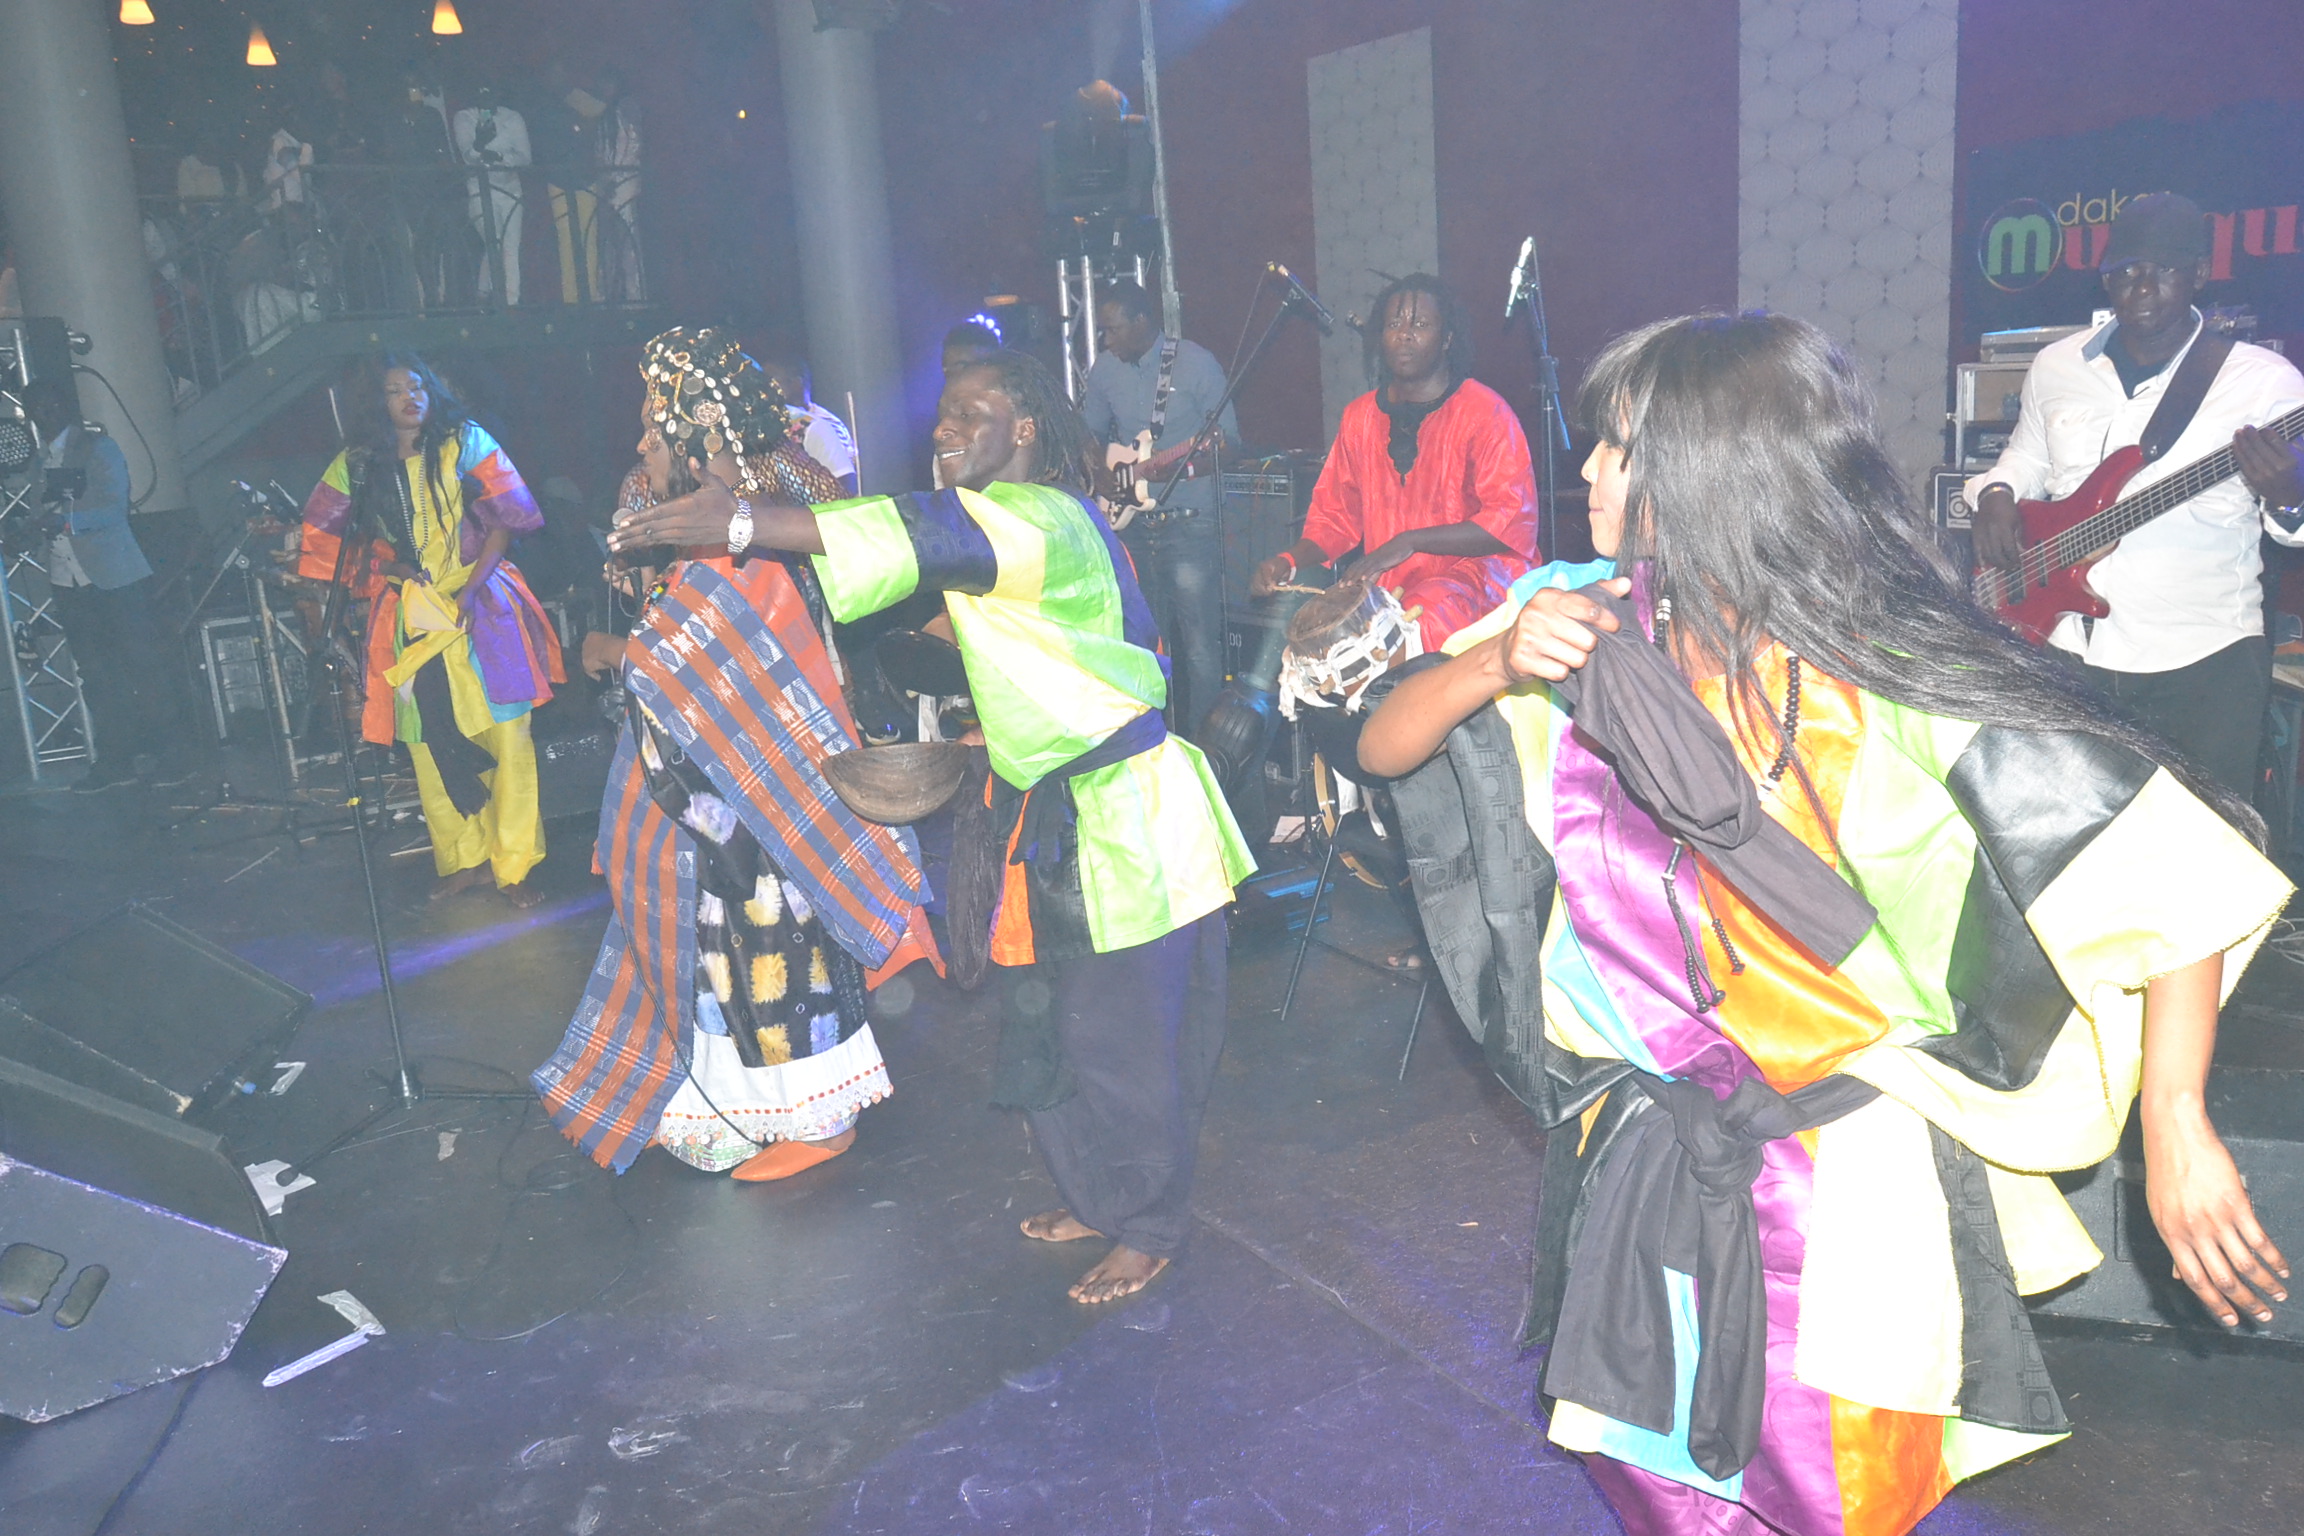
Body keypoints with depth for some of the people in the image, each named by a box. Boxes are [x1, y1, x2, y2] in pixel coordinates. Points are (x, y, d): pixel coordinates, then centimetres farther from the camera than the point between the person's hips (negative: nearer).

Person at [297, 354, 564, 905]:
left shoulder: (464, 442, 1)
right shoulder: (354, 466, 7)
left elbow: (506, 518, -3)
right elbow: (320, 538, 11)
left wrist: (470, 587, -12)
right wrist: (384, 569, -3)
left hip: (482, 606, -2)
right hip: (410, 619, 2)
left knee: (506, 736, -6)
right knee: (431, 744, 2)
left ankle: (516, 865, 2)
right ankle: (463, 859, 16)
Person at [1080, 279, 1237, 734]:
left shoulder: (1197, 363, -7)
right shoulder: (1105, 369, 8)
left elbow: (1228, 442, -7)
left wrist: (1174, 468, -21)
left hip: (1188, 523, -5)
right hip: (1131, 522, 5)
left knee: (1200, 647, -5)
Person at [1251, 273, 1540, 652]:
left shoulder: (1484, 411, -3)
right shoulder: (1359, 417, 15)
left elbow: (1512, 521, -12)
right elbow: (1335, 516, 18)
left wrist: (1410, 542, -20)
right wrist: (1289, 560, -4)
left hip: (1473, 572, -5)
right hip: (1385, 586, 6)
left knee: (1425, 617, -38)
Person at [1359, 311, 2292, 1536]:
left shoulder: (1891, 672, -20)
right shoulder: (1592, 634, -7)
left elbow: (2174, 864, -19)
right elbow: (1381, 749, -2)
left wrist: (2175, 1123, -26)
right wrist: (1494, 666, -21)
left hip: (1842, 1183, -4)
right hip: (1646, 1160, 4)